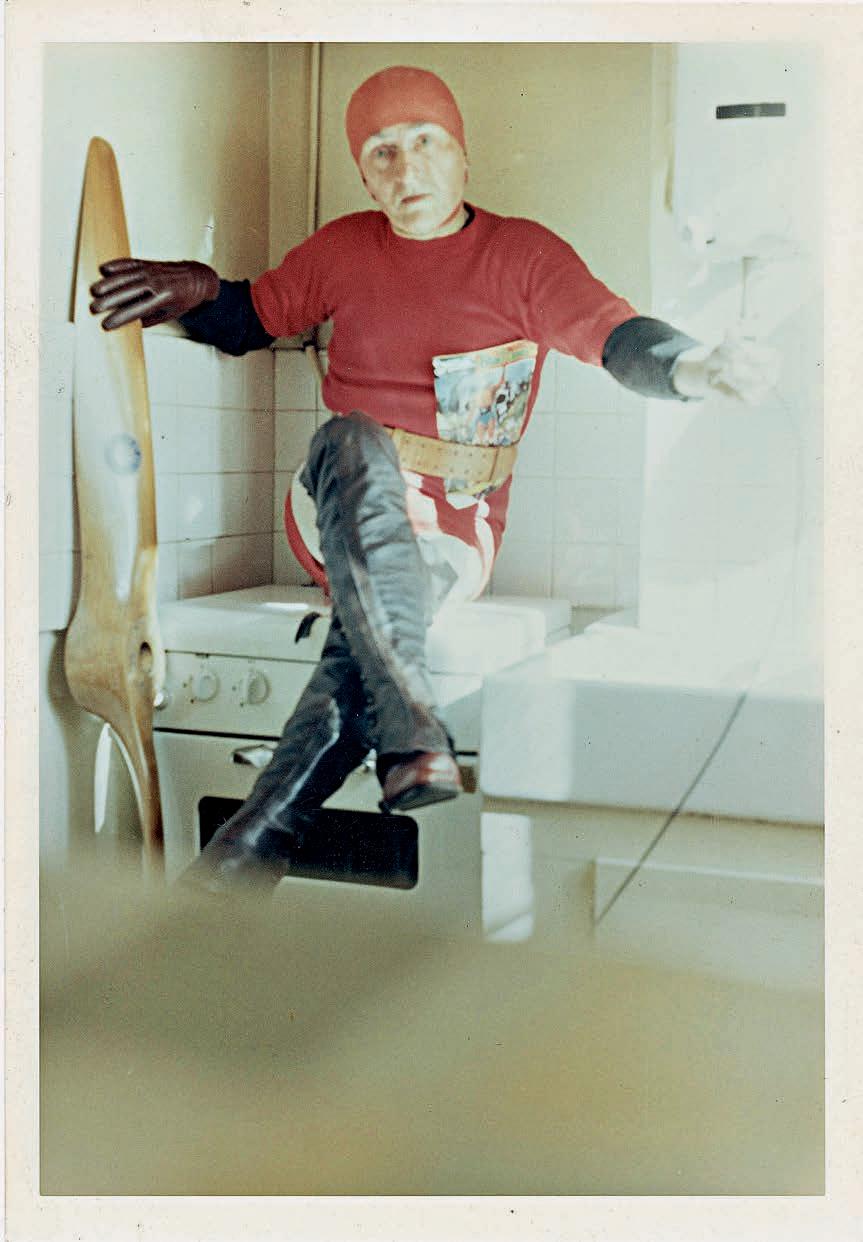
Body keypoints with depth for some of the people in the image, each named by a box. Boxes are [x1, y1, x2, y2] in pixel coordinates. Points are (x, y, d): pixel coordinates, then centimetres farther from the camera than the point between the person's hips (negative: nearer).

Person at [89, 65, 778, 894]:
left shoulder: (522, 254, 3)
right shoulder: (344, 248, 12)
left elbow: (618, 338, -11)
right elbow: (249, 321, 23)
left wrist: (697, 367, -35)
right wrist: (197, 291, -2)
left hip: (454, 530, -1)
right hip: (348, 507, 2)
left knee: (365, 635, -35)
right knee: (358, 444, -36)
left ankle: (241, 857, -38)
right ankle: (415, 739, -51)